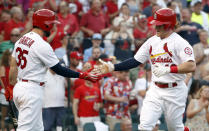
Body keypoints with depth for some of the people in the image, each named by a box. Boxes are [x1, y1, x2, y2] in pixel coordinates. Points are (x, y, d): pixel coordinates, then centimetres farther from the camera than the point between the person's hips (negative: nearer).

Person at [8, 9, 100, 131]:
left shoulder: (21, 40, 10)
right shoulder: (42, 45, -16)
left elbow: (13, 67, 15)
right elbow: (59, 69, -13)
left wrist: (12, 88, 23)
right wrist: (83, 75, -9)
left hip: (19, 87, 9)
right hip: (32, 91, -9)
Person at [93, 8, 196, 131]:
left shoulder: (179, 42, -12)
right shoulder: (152, 41, 9)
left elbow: (191, 66, -23)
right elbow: (136, 61, 9)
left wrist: (168, 69, -30)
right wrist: (112, 67, -1)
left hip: (175, 91, -6)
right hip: (155, 90, 6)